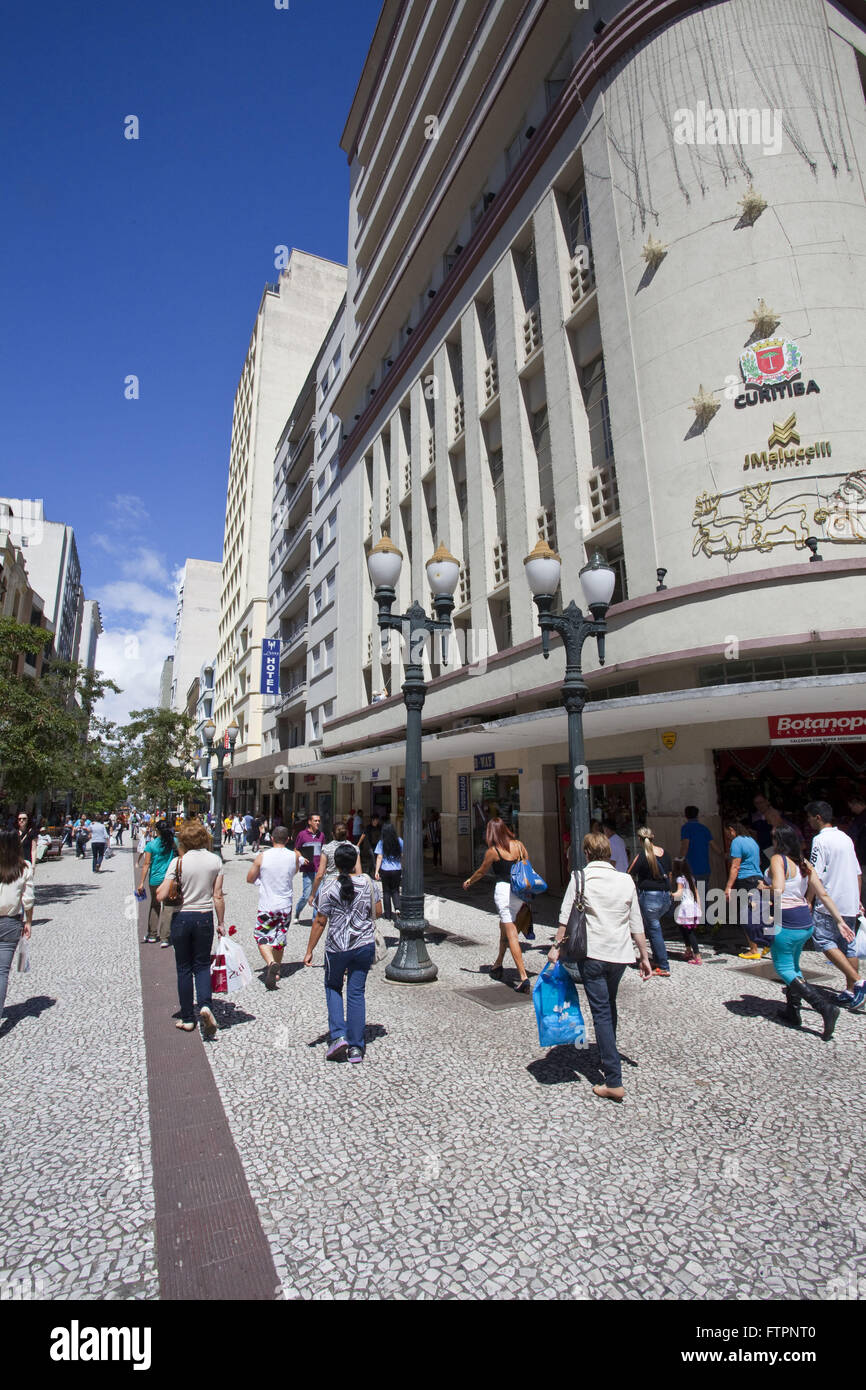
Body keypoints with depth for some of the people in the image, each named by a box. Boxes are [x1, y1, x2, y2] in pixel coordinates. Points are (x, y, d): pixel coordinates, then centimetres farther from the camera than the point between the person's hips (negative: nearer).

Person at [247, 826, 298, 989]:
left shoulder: (262, 856, -10)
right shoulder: (294, 856, -5)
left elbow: (249, 879, 1)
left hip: (267, 906, -3)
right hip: (285, 905, 3)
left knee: (262, 938, 8)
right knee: (280, 938, 18)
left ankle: (271, 963, -17)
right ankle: (276, 970, 28)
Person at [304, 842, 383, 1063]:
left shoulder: (329, 888, -11)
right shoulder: (369, 883, -3)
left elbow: (320, 922, -9)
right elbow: (378, 912, 4)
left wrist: (309, 951, -1)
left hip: (337, 947, -2)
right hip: (365, 945, 2)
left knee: (333, 988, 20)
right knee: (356, 993, 11)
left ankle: (338, 1036, 8)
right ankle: (355, 1047, 14)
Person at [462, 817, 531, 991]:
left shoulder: (493, 851, -8)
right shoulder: (518, 845, 4)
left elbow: (481, 872, 5)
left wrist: (469, 882, 23)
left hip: (503, 890, -6)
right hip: (519, 891, 6)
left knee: (511, 933, -5)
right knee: (504, 927, 23)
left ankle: (523, 977, -10)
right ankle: (498, 965, 36)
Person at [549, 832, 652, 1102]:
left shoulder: (580, 877, -6)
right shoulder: (626, 880, 4)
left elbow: (566, 916, -9)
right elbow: (636, 923, 7)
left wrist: (557, 946, -2)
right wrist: (644, 956, 15)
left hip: (592, 954, -5)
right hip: (620, 954, 5)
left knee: (601, 1014, 0)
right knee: (610, 1007, 24)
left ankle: (614, 1082, -1)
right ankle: (608, 1057, 41)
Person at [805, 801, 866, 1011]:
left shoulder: (821, 840, -13)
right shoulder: (845, 837, 11)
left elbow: (816, 876, -17)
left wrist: (809, 901, -8)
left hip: (830, 902, -8)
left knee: (824, 940, -2)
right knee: (847, 944, 12)